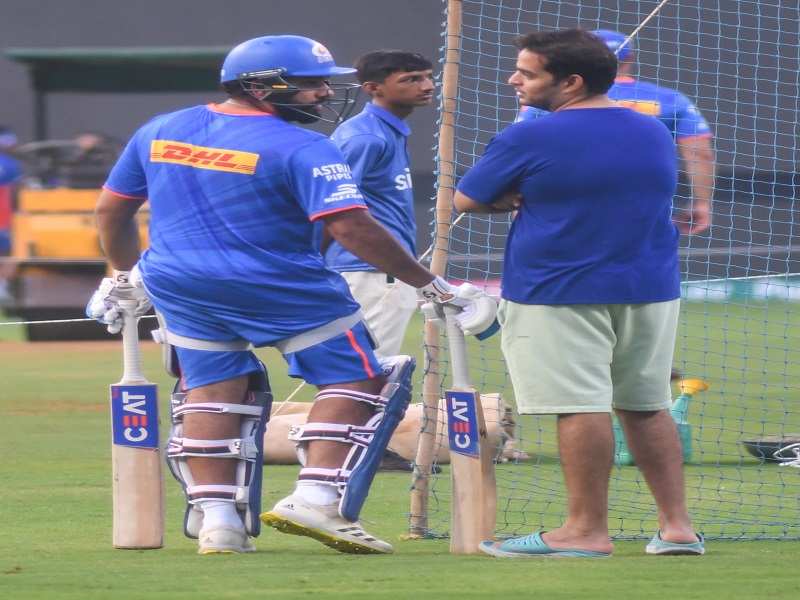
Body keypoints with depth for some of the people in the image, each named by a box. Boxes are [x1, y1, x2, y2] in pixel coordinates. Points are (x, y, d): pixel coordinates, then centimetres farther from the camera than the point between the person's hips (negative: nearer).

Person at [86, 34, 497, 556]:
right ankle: (318, 499, -8)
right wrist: (431, 286, -16)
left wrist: (127, 276, 29)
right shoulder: (301, 149, -14)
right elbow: (351, 227, -21)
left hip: (178, 287, 6)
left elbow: (112, 210, 14)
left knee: (211, 388, 17)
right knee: (356, 376, 5)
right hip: (283, 290, -6)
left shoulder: (158, 132, 6)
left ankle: (215, 516, 8)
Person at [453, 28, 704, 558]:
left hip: (558, 296, -6)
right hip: (651, 290, 6)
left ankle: (588, 529, -5)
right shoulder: (656, 135, 9)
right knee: (647, 406, 12)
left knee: (580, 407, -5)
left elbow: (466, 200, -3)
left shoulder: (529, 140, -11)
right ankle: (677, 525, 11)